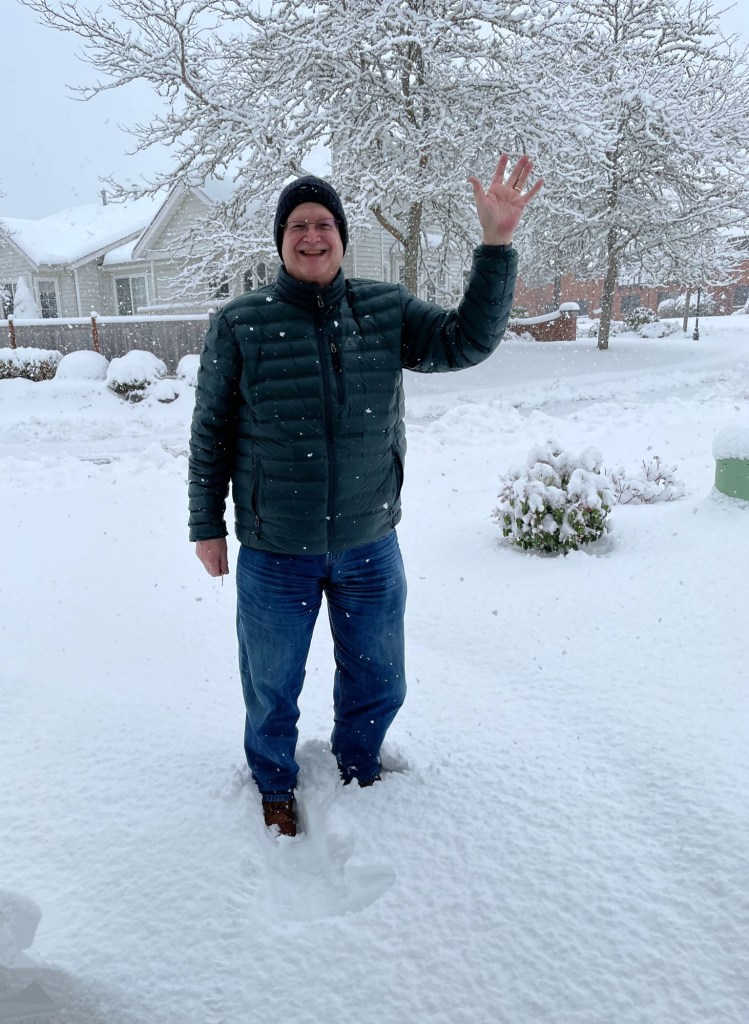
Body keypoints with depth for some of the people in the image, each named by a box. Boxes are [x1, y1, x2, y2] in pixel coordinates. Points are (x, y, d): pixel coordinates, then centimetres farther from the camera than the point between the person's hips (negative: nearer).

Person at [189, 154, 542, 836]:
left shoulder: (387, 311, -1)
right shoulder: (240, 324, -8)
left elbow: (467, 340, -10)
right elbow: (210, 432, -2)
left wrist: (497, 243, -20)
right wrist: (207, 526, 1)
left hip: (369, 544, 3)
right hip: (275, 552, -2)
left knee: (379, 683, 20)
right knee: (272, 686, 18)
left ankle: (359, 771, 51)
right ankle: (276, 785, 47)